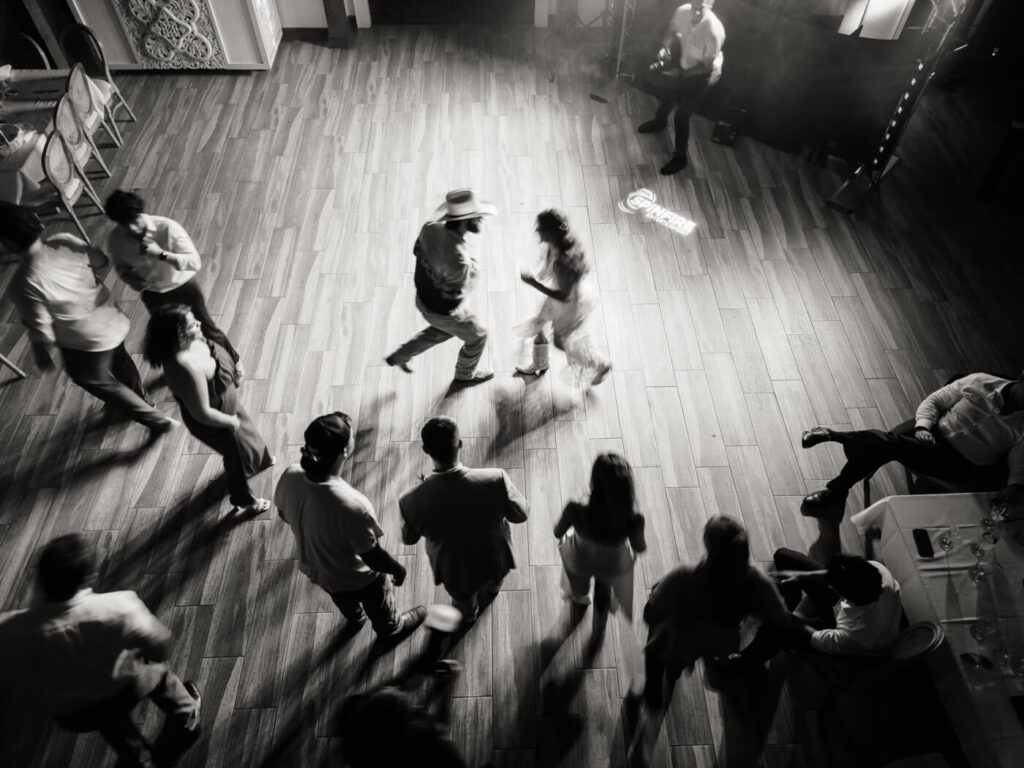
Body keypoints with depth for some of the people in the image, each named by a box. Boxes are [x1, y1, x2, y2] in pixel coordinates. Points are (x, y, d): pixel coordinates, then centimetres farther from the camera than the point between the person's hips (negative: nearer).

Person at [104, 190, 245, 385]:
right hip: (152, 294, 3)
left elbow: (196, 262, -34)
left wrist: (161, 254, -44)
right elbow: (120, 266, 1)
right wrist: (128, 276, -21)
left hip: (183, 286, -3)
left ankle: (234, 362, 39)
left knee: (206, 328, 14)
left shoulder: (168, 227, -32)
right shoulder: (115, 239, -20)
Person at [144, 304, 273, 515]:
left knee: (247, 433, 35)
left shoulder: (186, 343, -18)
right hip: (214, 422, -8)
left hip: (224, 401, 8)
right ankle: (243, 500, 49)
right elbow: (203, 414, -34)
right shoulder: (188, 369, -44)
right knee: (237, 454, 20)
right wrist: (231, 421, -17)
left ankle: (258, 460, 69)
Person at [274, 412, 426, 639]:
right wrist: (398, 569, -8)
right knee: (379, 608, 32)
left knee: (345, 603, 40)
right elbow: (373, 557, -29)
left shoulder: (290, 476, -27)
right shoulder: (351, 505, -45)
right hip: (358, 579, -5)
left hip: (314, 568, 5)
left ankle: (356, 619, 71)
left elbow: (284, 514, -4)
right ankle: (390, 629, 63)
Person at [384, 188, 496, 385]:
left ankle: (400, 355, 44)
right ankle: (465, 373, 53)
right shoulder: (458, 261, -44)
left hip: (425, 297, 7)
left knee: (445, 330, 37)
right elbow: (455, 298, -28)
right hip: (444, 311, -6)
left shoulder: (431, 228, -22)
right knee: (477, 336, 24)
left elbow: (418, 251, 0)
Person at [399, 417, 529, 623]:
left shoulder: (412, 502, -34)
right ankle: (488, 592, 73)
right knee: (490, 588, 40)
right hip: (494, 560, 0)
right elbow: (520, 515, -17)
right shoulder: (495, 480, -37)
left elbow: (409, 539, -11)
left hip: (455, 571, 0)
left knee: (465, 605, 38)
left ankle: (469, 616, 70)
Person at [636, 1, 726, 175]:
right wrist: (665, 48, -21)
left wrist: (679, 73, -33)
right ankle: (659, 122, 65)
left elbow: (707, 67, -28)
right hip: (681, 64, 6)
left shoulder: (714, 31, -38)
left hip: (700, 75, -6)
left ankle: (680, 157, 23)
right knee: (666, 94, 29)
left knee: (682, 115, 1)